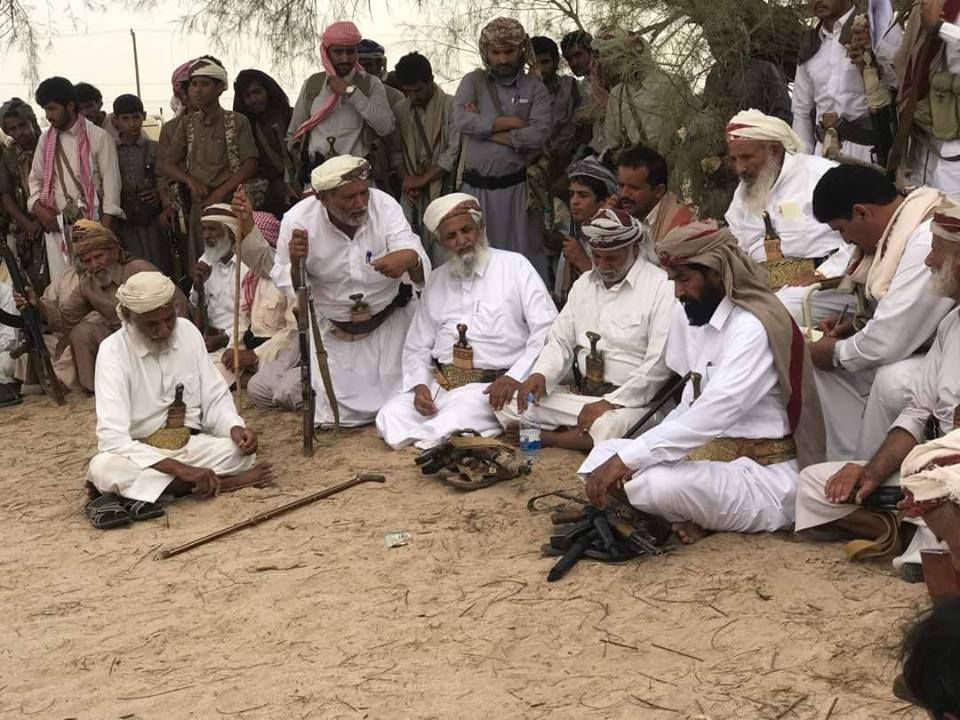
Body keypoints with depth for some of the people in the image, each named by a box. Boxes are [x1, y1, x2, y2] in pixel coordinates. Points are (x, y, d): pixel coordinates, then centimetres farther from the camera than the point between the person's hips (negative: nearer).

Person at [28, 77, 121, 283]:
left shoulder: (98, 137, -4)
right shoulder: (46, 140, 11)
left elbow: (111, 182, -6)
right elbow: (35, 179, 17)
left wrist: (105, 228, -11)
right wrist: (39, 208, -2)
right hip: (55, 225, 4)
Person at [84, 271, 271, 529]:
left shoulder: (188, 331, -4)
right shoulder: (113, 351, -17)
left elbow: (215, 399, 3)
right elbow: (113, 437, -27)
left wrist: (235, 427, -21)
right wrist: (180, 469, -35)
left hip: (192, 444, 4)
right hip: (140, 453, -3)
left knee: (240, 452, -24)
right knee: (104, 469, -36)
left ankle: (143, 491, -20)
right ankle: (221, 482, -28)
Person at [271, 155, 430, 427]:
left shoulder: (385, 206, -23)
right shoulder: (298, 220, -21)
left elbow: (421, 272, -29)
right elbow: (285, 286, -12)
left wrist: (410, 260, -54)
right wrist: (294, 262, -36)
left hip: (390, 321, 0)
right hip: (332, 330, 0)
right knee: (338, 417, 1)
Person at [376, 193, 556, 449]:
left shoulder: (515, 266, 3)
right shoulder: (437, 280, 18)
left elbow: (547, 330, -5)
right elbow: (417, 347, 20)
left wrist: (515, 377, -18)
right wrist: (419, 385, -1)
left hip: (492, 388, -5)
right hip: (438, 386, 5)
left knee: (461, 412, -34)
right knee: (389, 418, -18)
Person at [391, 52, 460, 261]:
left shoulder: (451, 106, -4)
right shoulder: (399, 109, 12)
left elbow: (454, 151, -9)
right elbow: (396, 150, 14)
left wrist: (423, 179, -8)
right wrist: (405, 178, -3)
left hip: (442, 189, -4)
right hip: (411, 195, 4)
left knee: (442, 256, -8)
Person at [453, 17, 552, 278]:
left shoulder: (535, 89, 3)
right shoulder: (472, 82, 7)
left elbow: (540, 134, -12)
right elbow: (461, 119, -10)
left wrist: (485, 129, -10)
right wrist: (510, 122, -10)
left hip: (516, 187, -1)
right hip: (476, 186, 2)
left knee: (523, 256, 3)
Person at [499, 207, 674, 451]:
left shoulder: (662, 287, -8)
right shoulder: (584, 284, 15)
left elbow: (660, 364, -15)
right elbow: (560, 342, 14)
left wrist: (610, 403, -20)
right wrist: (540, 375, -8)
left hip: (629, 401, -6)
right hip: (578, 393, 6)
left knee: (612, 426, -40)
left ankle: (543, 438, -15)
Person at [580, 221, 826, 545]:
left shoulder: (753, 327, -19)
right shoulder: (691, 317, 7)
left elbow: (715, 411, -30)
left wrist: (628, 458, -33)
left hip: (764, 476, -8)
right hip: (711, 454, 8)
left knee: (655, 484, -31)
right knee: (605, 454, 0)